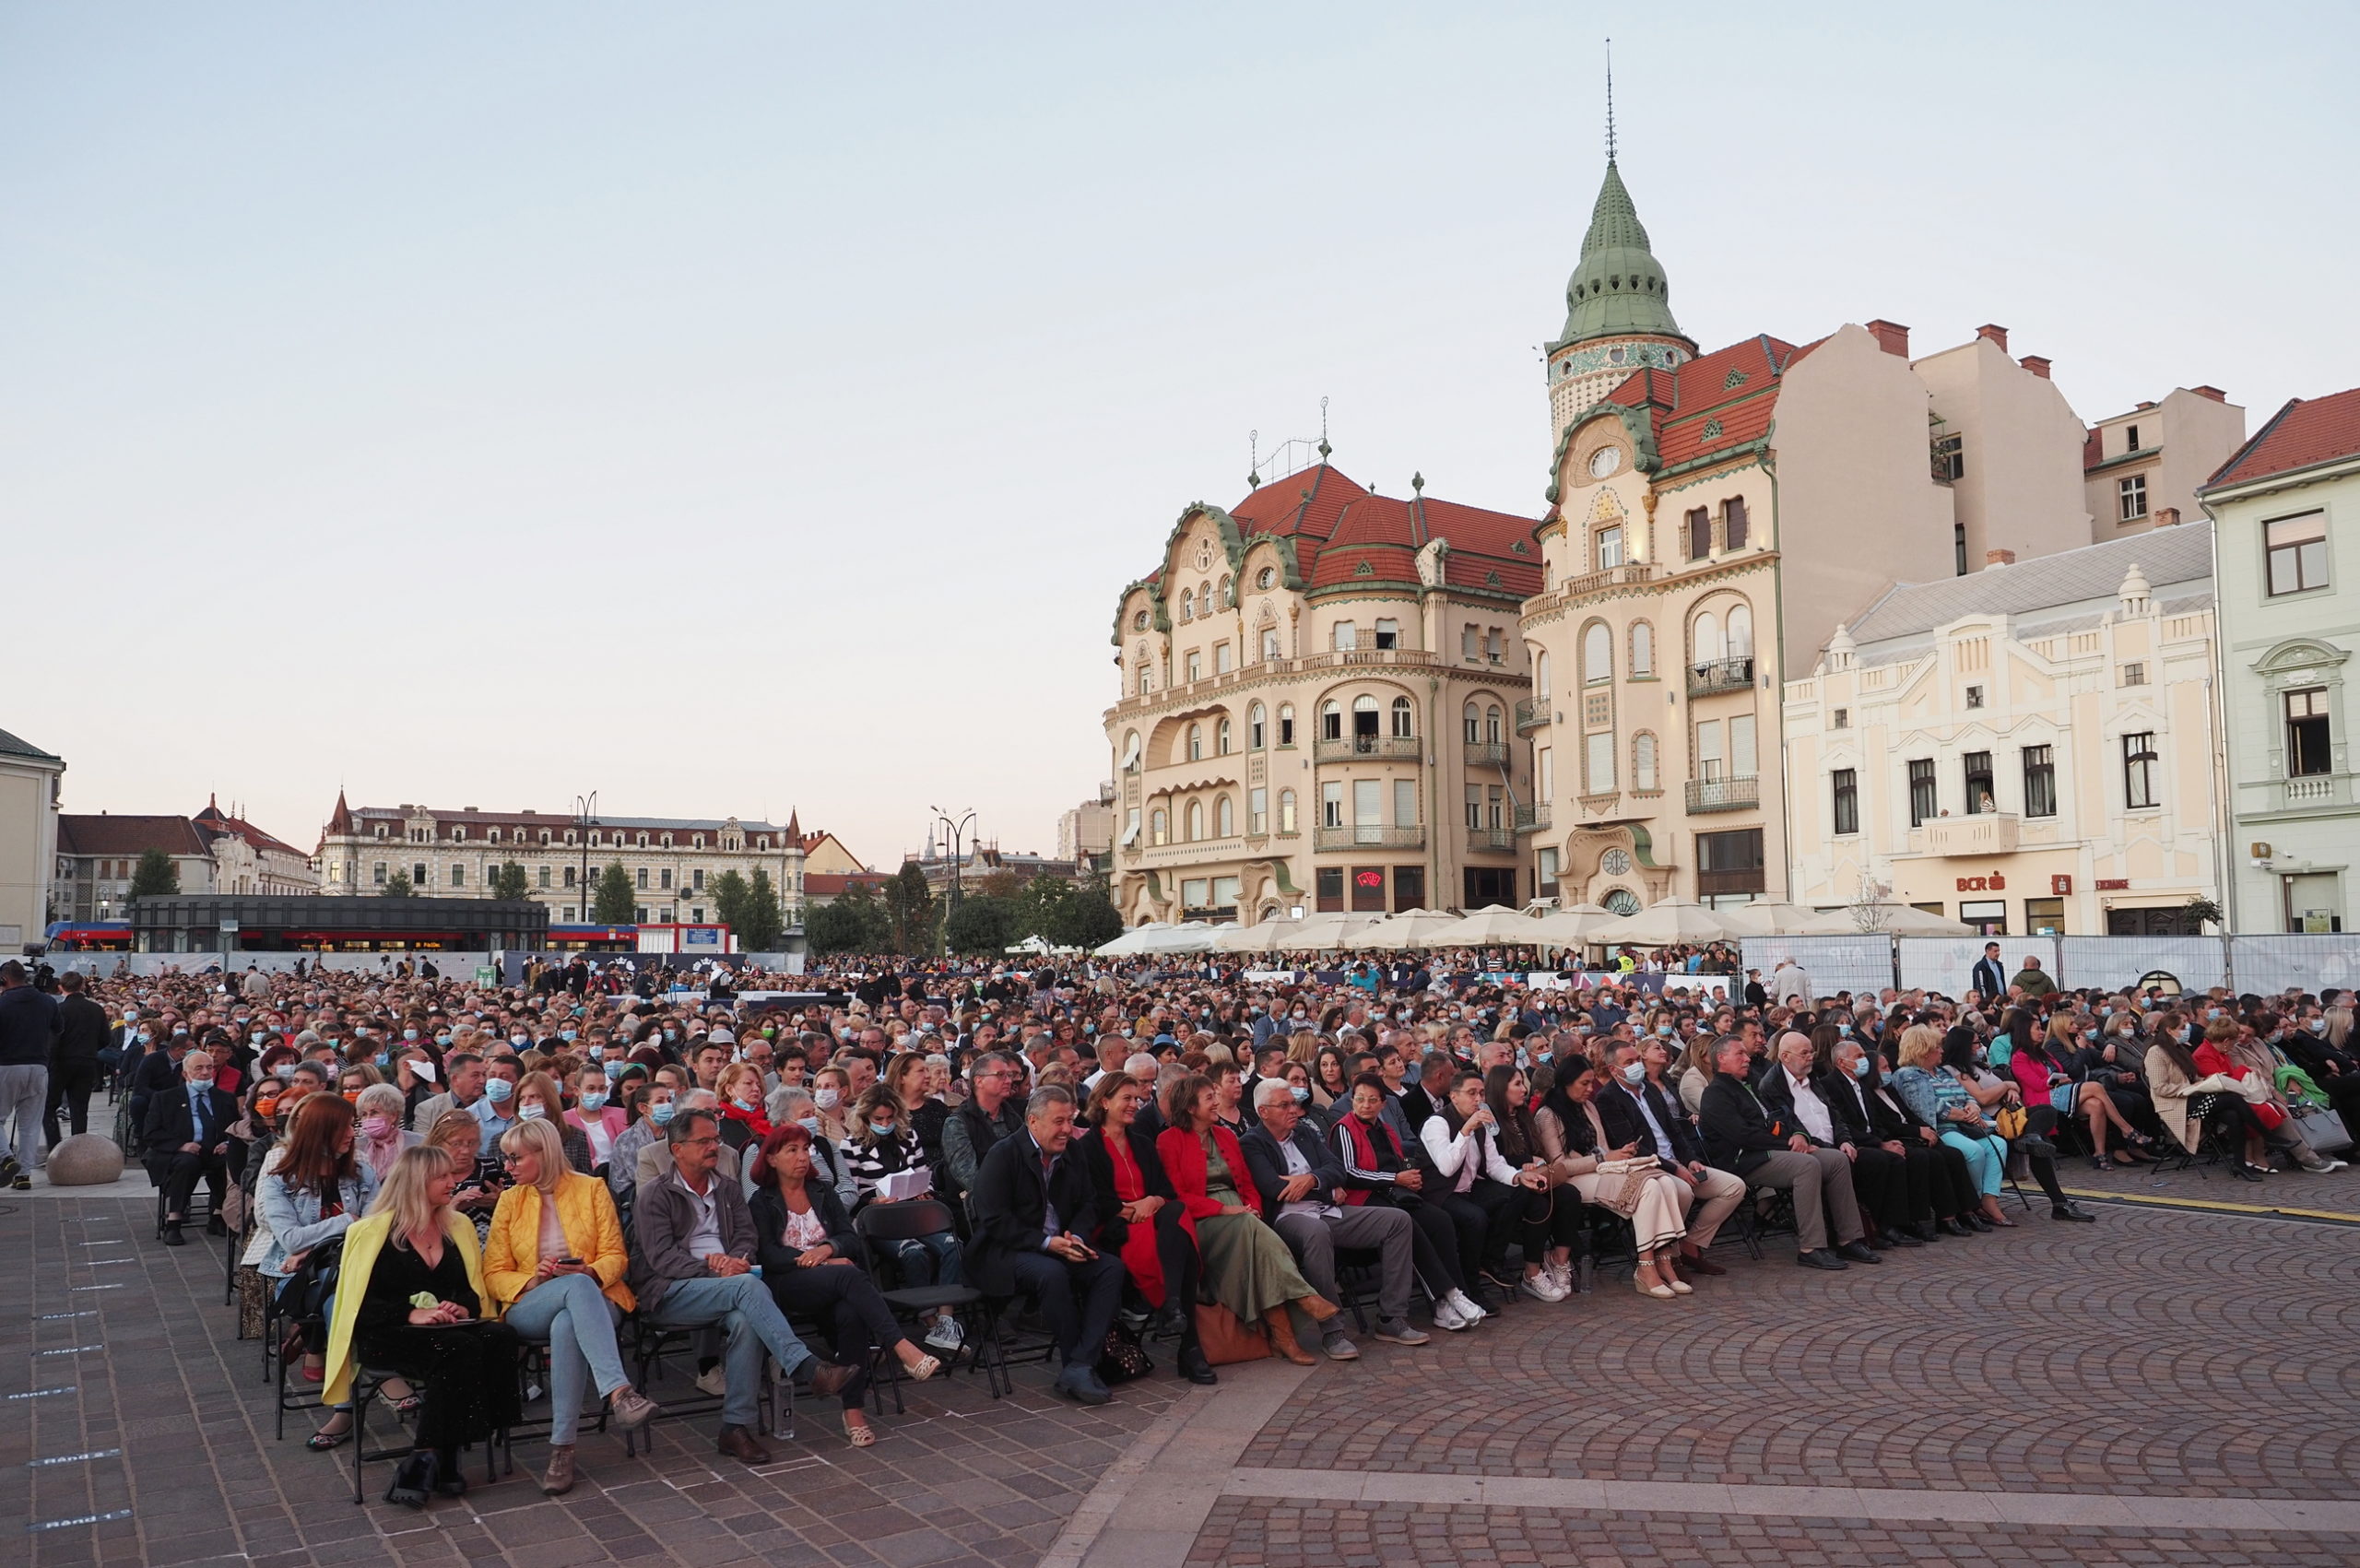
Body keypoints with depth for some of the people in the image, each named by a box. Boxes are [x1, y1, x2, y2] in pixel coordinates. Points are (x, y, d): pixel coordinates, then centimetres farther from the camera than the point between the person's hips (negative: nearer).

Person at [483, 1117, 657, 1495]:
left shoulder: (592, 1188, 8)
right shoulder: (510, 1200, 14)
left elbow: (615, 1255, 5)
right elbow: (494, 1272, 10)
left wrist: (592, 1272, -17)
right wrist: (531, 1280, -11)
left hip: (594, 1297, 0)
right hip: (530, 1308, 0)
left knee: (567, 1325, -40)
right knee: (577, 1286, -37)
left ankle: (562, 1448, -37)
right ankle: (618, 1390, -51)